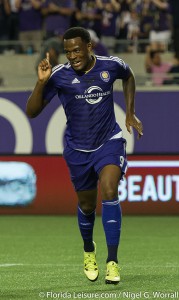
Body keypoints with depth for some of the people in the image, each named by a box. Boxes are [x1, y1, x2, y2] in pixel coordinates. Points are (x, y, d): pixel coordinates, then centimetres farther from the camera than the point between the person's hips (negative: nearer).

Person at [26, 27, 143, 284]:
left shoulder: (111, 66, -10)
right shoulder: (59, 75, -14)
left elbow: (128, 76, 15)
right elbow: (32, 112, -13)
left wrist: (130, 113, 10)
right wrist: (41, 82, -28)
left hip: (109, 142, -1)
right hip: (78, 149, 1)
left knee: (109, 191, -23)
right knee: (87, 205, 12)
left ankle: (113, 261, -22)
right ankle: (88, 250, 44)